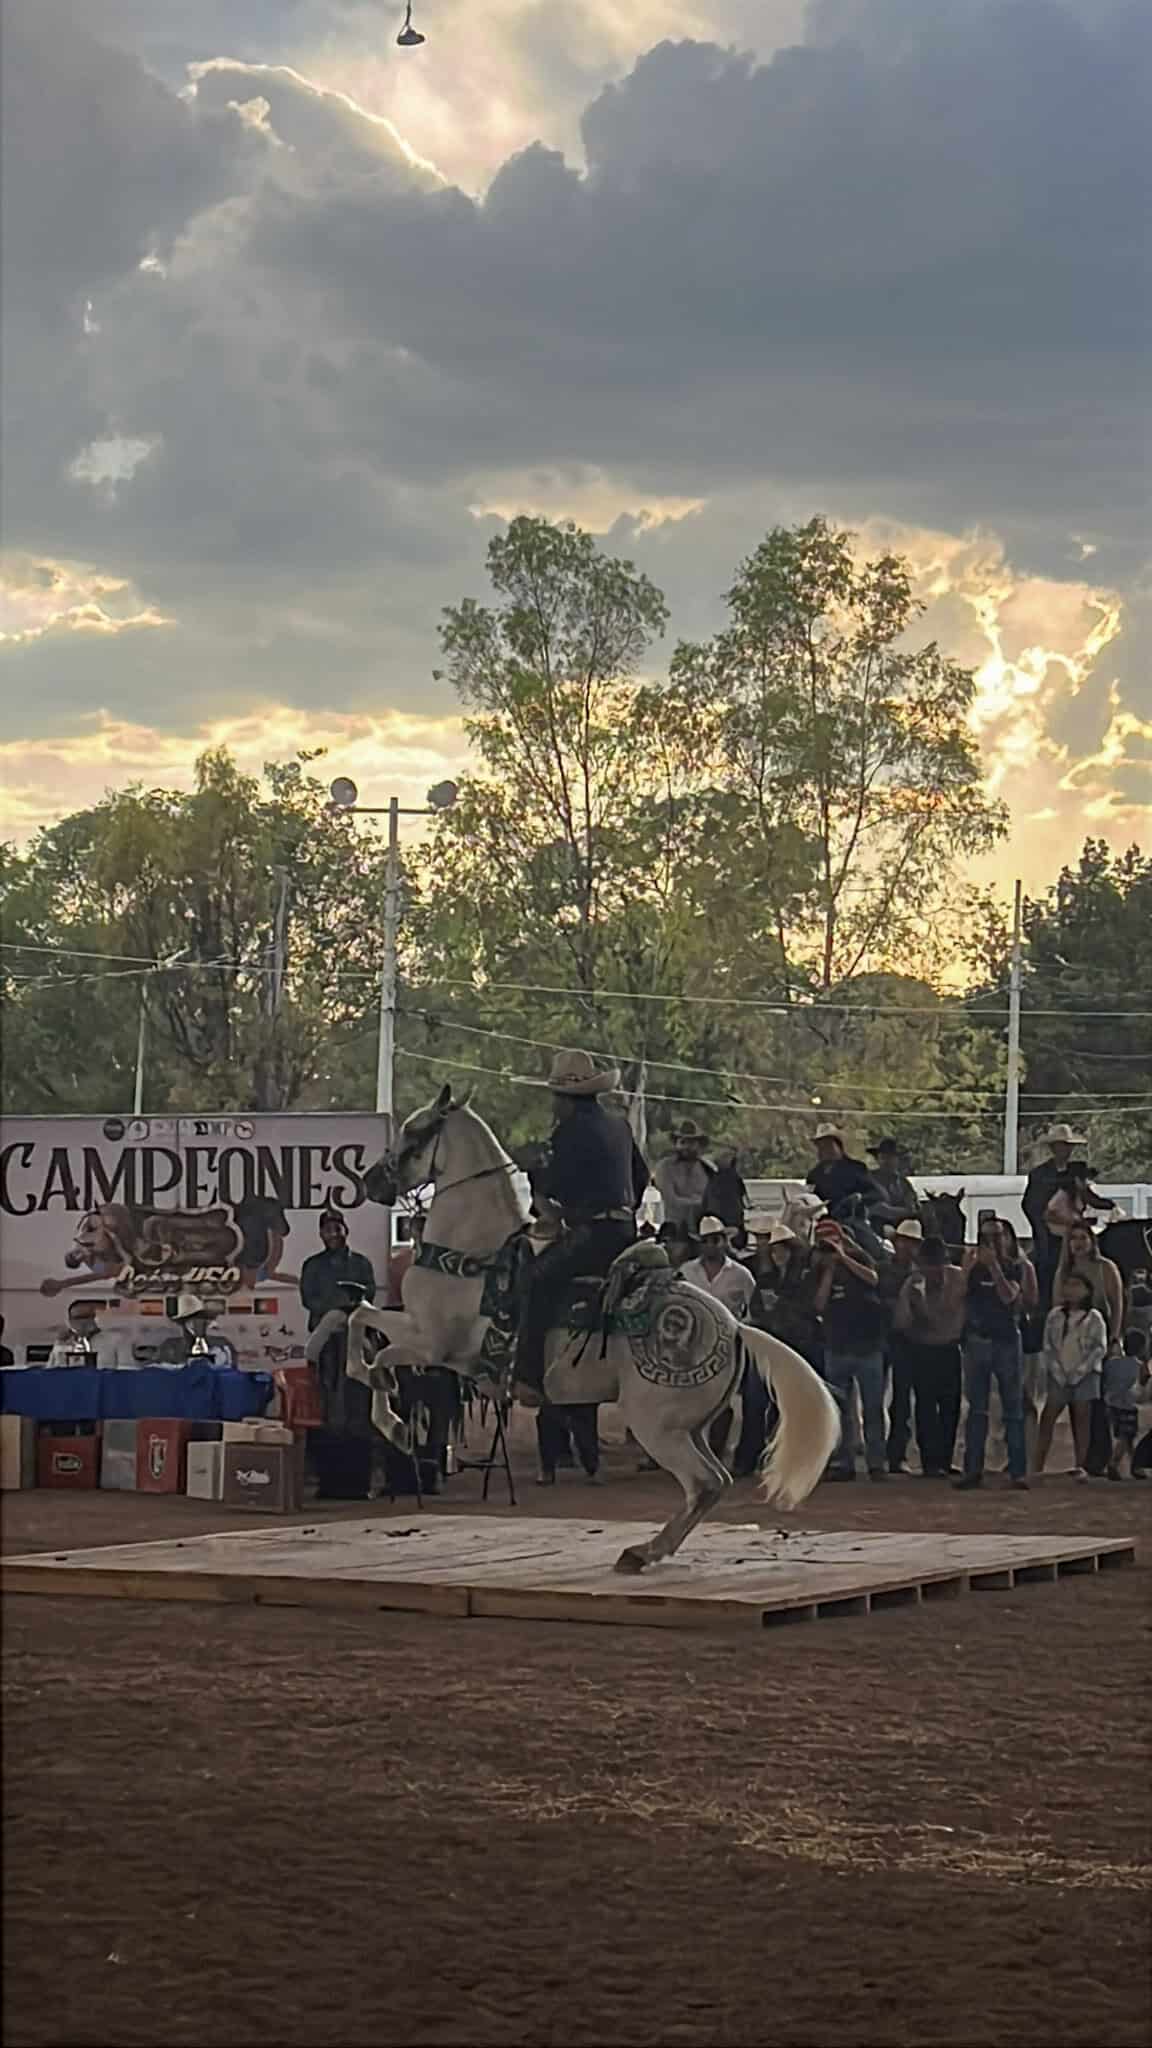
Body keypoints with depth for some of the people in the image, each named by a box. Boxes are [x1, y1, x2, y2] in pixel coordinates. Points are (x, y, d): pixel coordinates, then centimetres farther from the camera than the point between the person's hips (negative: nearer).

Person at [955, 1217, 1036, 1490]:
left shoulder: (1018, 1267, 0)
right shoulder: (974, 1265, 9)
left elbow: (1008, 1296, -14)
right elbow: (961, 1296, 0)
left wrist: (994, 1266, -16)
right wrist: (969, 1268, -8)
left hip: (1007, 1341, -3)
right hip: (976, 1342, 3)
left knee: (1013, 1408, 0)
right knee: (976, 1409, 3)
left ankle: (1018, 1471, 0)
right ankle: (972, 1469, 3)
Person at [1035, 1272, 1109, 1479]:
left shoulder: (1094, 1318, 1)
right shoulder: (1055, 1315, 7)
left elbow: (1099, 1348, -4)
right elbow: (1048, 1345, 5)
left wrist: (1079, 1371, -11)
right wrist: (1057, 1370, -7)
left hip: (1084, 1375, -2)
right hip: (1059, 1376, 2)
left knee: (1082, 1419, -2)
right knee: (1047, 1418, -5)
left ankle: (1080, 1467, 1)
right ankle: (1038, 1467, -6)